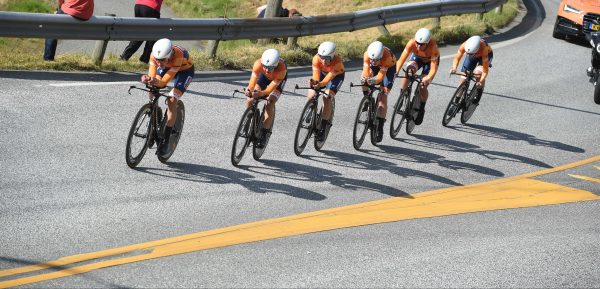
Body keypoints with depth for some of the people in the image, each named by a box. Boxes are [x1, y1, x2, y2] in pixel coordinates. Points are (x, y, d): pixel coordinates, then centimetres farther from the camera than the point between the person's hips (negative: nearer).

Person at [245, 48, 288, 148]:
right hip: (264, 76, 3)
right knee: (250, 100, -13)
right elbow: (253, 79, -41)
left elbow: (271, 88, -42)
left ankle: (264, 134, -13)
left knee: (270, 103, -22)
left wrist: (261, 93, -61)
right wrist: (249, 90, -64)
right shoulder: (258, 64, -38)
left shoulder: (281, 69, -42)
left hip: (279, 78, -3)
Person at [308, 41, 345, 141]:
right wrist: (314, 81, -59)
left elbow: (329, 77, -42)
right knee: (311, 97, -15)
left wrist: (320, 84, -62)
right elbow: (316, 75, -35)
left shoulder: (337, 61, -40)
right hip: (322, 72, 4)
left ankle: (322, 129, -16)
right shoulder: (316, 59, -33)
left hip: (337, 75, -4)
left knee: (327, 98, -23)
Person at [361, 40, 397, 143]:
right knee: (364, 80, -29)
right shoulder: (367, 54, -34)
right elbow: (366, 71, -35)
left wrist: (374, 80, -61)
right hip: (374, 68, 4)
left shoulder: (387, 56, -41)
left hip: (389, 68, -4)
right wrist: (364, 78, -57)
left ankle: (380, 129, -12)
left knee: (383, 96, -14)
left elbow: (381, 75, -41)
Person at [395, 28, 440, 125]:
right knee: (409, 70, -30)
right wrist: (396, 72, -50)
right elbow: (402, 59, -35)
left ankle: (421, 110, 10)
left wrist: (428, 79, -55)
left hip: (430, 60, -2)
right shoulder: (412, 43, -35)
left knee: (422, 87, -15)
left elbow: (433, 68, -39)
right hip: (417, 57, 2)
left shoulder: (433, 47, -40)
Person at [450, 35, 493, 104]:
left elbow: (485, 69, -40)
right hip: (473, 56, 3)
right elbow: (457, 58, -23)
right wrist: (454, 68, -43)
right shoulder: (464, 46, -37)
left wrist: (481, 81, -53)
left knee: (478, 73, -30)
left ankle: (479, 91, -3)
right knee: (463, 79, -4)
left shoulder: (483, 49, -43)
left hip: (486, 55, -3)